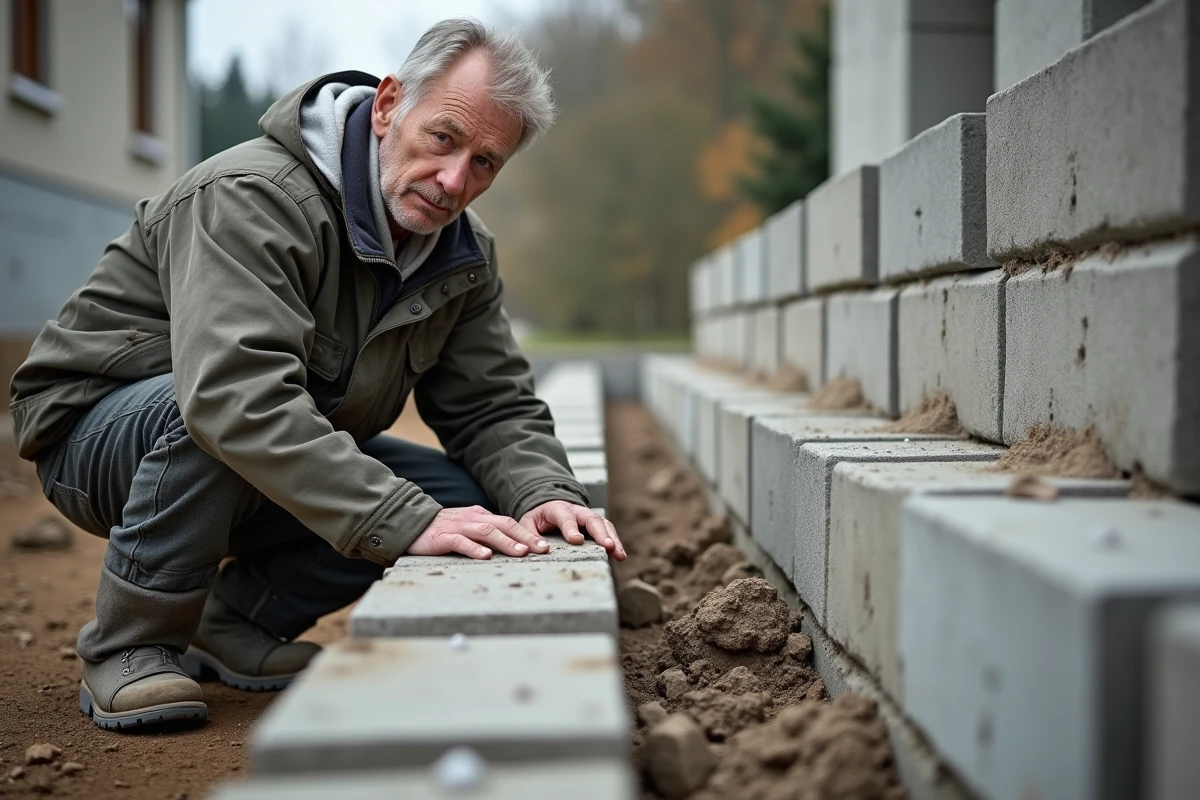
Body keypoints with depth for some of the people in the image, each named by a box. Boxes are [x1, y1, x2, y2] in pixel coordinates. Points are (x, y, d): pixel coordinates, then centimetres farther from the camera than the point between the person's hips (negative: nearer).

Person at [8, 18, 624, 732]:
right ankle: (131, 646, -15)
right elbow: (237, 395, -42)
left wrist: (547, 495, -25)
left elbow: (493, 406, -2)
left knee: (465, 496, -12)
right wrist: (408, 522, -49)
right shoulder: (250, 197, -29)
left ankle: (240, 621, 4)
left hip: (290, 453, 8)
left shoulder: (466, 257, -3)